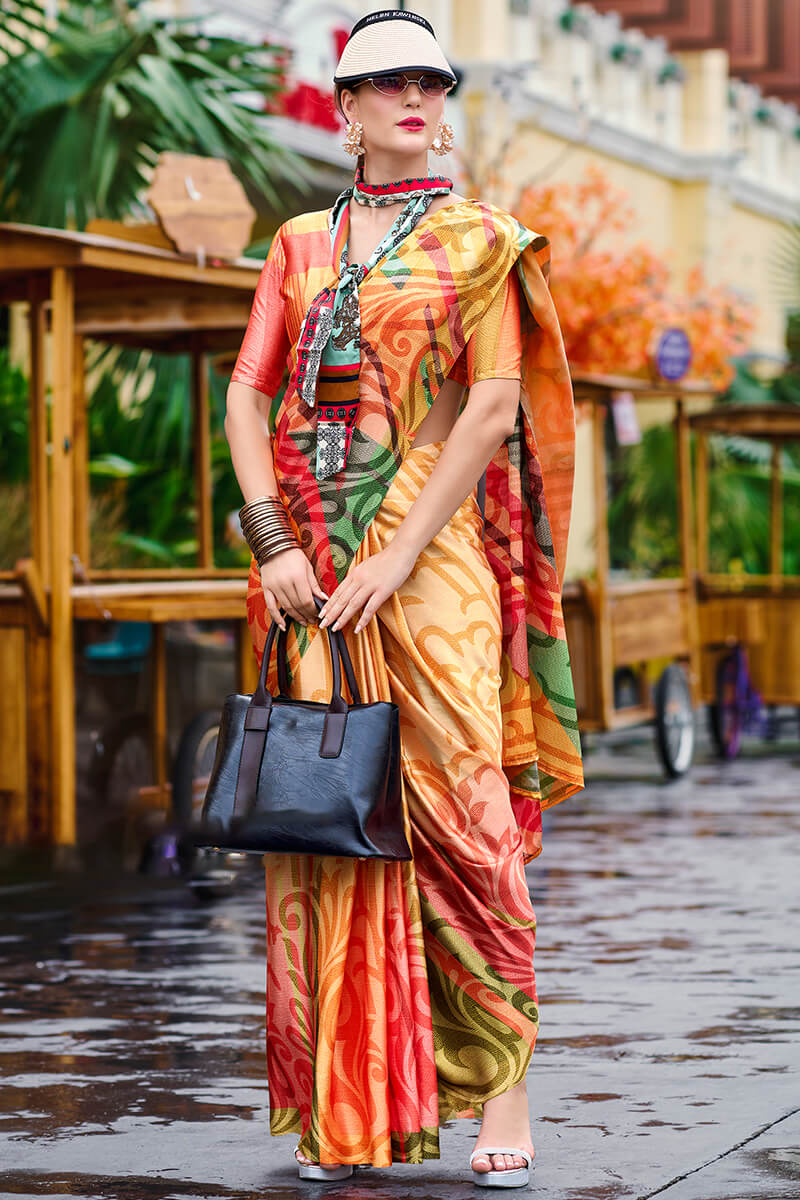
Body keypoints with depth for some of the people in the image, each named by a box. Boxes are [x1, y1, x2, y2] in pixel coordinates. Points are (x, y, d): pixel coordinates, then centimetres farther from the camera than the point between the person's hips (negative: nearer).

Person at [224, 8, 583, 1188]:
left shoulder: (479, 241, 4)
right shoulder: (301, 244, 15)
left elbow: (496, 405, -6)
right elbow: (249, 397, 10)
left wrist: (400, 553, -14)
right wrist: (274, 543, -5)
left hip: (433, 548, -3)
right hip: (316, 554, 3)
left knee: (458, 803, -10)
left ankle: (501, 1086, -6)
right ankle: (348, 1110, 6)